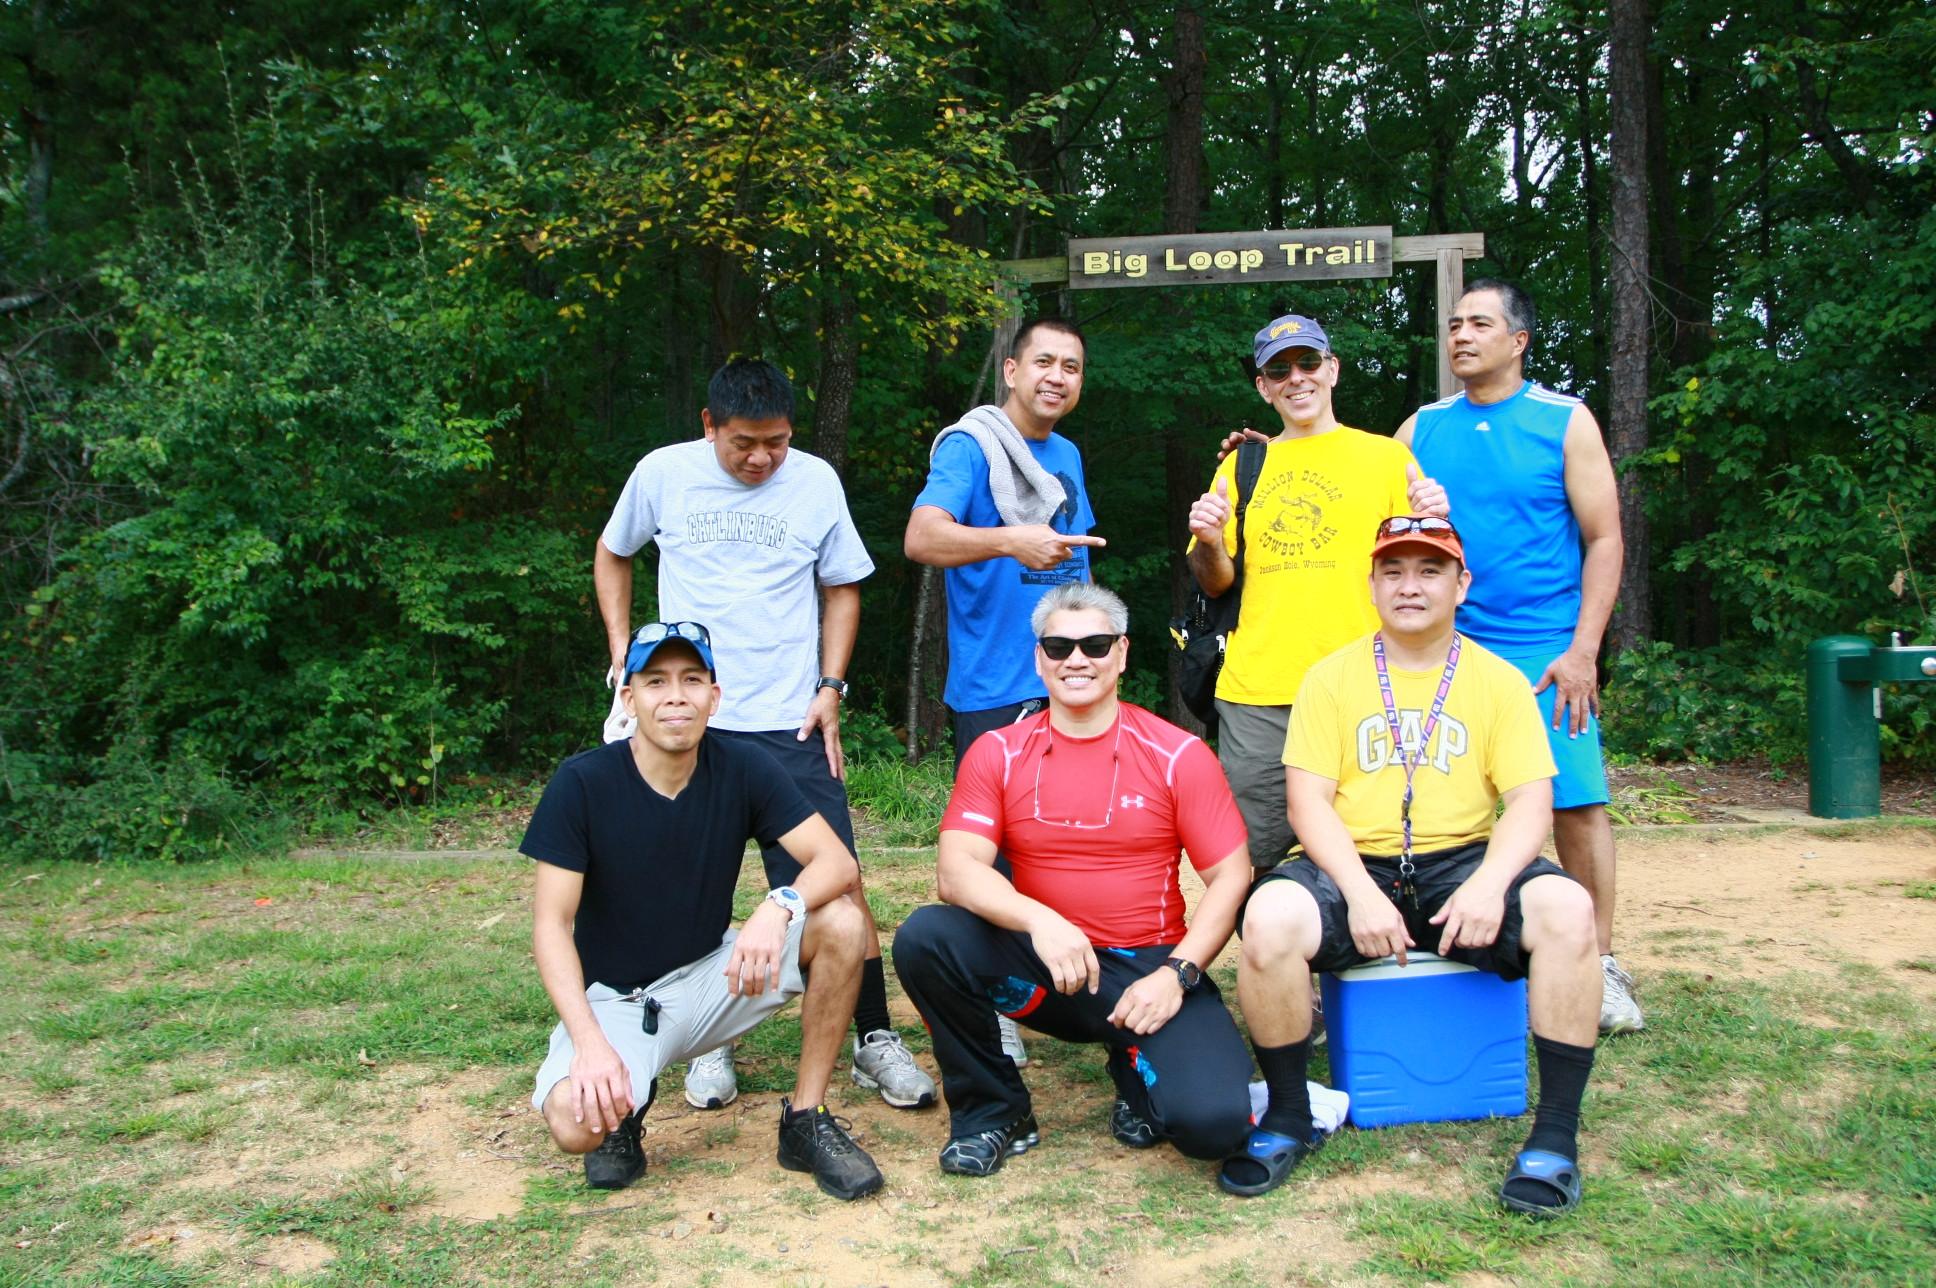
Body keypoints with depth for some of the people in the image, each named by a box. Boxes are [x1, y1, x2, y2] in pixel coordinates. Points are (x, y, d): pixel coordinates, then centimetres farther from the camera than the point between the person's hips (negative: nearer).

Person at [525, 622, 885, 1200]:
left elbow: (837, 861, -15)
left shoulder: (744, 768, -8)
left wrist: (779, 907, -38)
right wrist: (589, 1041, -29)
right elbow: (551, 924, -15)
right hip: (615, 997, -2)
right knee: (575, 1121, -32)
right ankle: (626, 1103, 7)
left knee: (842, 922, -22)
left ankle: (806, 1119, -7)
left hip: (711, 974, 3)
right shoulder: (582, 782, -15)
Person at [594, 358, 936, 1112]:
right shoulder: (662, 474, 0)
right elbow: (611, 555, 16)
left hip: (789, 721, 0)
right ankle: (709, 1043, 24)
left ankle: (874, 1040, 9)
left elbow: (842, 589, 9)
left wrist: (830, 689, -1)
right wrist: (622, 653, 5)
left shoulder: (816, 482, 0)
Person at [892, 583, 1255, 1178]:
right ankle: (993, 1110, -2)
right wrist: (1038, 920, -29)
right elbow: (958, 870, -11)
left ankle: (1137, 1068, 14)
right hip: (1041, 966, 2)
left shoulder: (1177, 754, -2)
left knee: (1211, 1122, -25)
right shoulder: (998, 753, 0)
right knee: (924, 938, -25)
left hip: (1149, 967, -1)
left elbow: (1230, 876, -2)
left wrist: (1178, 973, -16)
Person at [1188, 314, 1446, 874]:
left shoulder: (1387, 456, 9)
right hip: (1255, 697, 2)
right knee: (1247, 861, 2)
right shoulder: (1241, 465, 16)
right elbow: (1216, 584, 16)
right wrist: (1208, 541, -5)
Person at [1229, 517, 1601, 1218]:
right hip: (1352, 868, -1)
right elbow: (1308, 799, -2)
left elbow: (1532, 800, -1)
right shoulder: (1332, 677, 6)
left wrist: (1490, 882, -22)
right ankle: (1288, 1118, -9)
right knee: (1269, 917, -32)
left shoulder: (1500, 681, 8)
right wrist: (1360, 893, -19)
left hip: (1462, 864, 1)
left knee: (1566, 908, -29)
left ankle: (1556, 1134, -13)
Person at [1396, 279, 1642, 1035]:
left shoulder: (1565, 421, 2)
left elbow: (1603, 539, 0)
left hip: (1545, 650, -2)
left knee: (1576, 804, -2)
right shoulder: (1422, 429, 10)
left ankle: (1600, 966, 11)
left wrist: (1582, 651, -8)